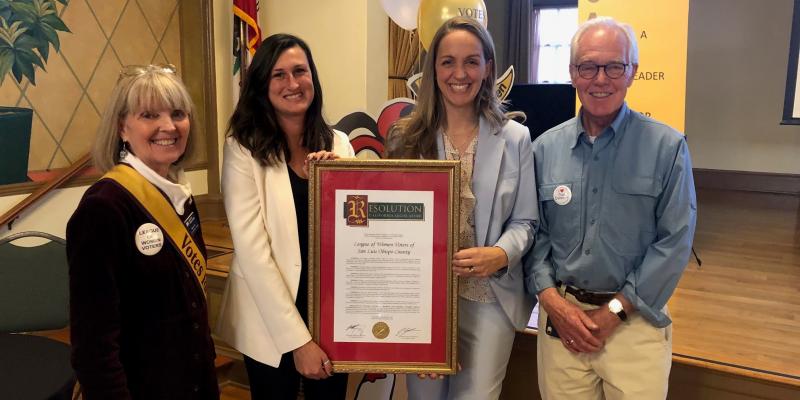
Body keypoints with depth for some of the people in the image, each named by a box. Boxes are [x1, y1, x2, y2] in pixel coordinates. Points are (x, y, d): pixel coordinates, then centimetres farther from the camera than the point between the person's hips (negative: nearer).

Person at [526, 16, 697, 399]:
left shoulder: (667, 146, -6)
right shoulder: (545, 148, 2)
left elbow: (675, 241, -8)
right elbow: (534, 231, 5)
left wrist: (613, 312, -10)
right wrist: (551, 299, -8)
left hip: (634, 319, -2)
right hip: (561, 315, 2)